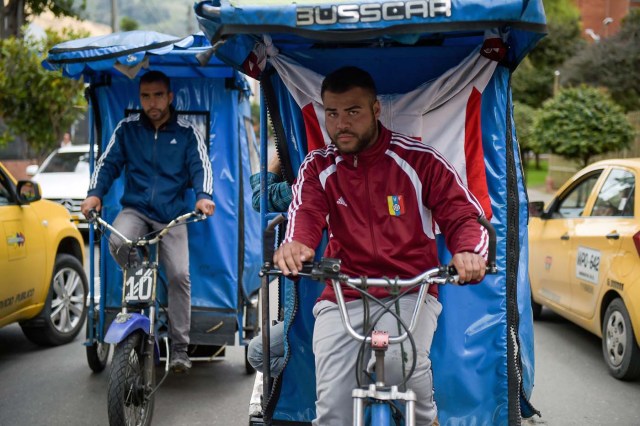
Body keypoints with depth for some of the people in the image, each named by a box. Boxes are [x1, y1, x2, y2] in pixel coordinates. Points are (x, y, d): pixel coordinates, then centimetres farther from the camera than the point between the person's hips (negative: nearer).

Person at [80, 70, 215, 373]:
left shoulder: (186, 132, 3)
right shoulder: (127, 128, 6)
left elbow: (201, 166, -6)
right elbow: (108, 163, 3)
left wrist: (204, 196, -27)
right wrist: (94, 194, -16)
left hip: (172, 214, -1)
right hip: (135, 209, 1)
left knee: (179, 275, -13)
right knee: (117, 243, -32)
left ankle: (179, 348, -1)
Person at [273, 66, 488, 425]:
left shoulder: (419, 160, 0)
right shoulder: (317, 167, 6)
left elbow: (463, 215, -2)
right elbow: (305, 214, -13)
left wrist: (469, 252, -27)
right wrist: (294, 245, -38)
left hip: (410, 293, -2)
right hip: (341, 299, 2)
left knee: (404, 359, -30)